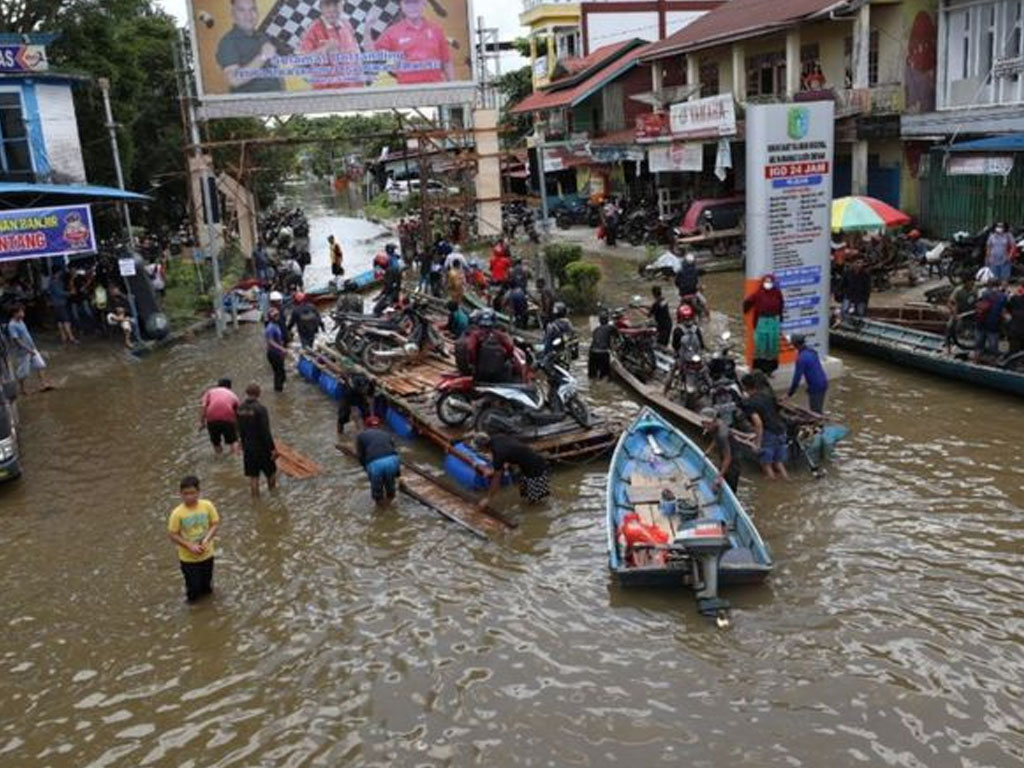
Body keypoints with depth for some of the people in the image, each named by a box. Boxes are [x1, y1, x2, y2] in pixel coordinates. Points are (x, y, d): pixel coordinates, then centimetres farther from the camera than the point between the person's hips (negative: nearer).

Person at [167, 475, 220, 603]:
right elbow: (172, 535, -12)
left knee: (207, 589, 17)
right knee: (193, 594, 4)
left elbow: (216, 524, -6)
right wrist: (190, 546, -22)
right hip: (188, 558, -2)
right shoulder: (177, 513, -19)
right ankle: (192, 594, 37)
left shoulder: (207, 506, -14)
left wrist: (206, 540, -21)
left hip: (207, 555, 2)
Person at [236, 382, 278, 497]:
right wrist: (273, 448, -15)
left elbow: (240, 429, 9)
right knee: (270, 472, 17)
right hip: (262, 446, -5)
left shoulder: (240, 408, -1)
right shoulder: (260, 408, -20)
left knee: (253, 476, 12)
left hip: (248, 447, 5)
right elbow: (265, 431, -21)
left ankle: (255, 497, 18)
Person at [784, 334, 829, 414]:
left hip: (816, 387, -9)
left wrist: (789, 394, -8)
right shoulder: (811, 351, 7)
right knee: (818, 410, 19)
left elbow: (797, 377, -18)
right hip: (823, 383, 9)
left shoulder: (802, 358, -20)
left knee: (815, 412, -1)